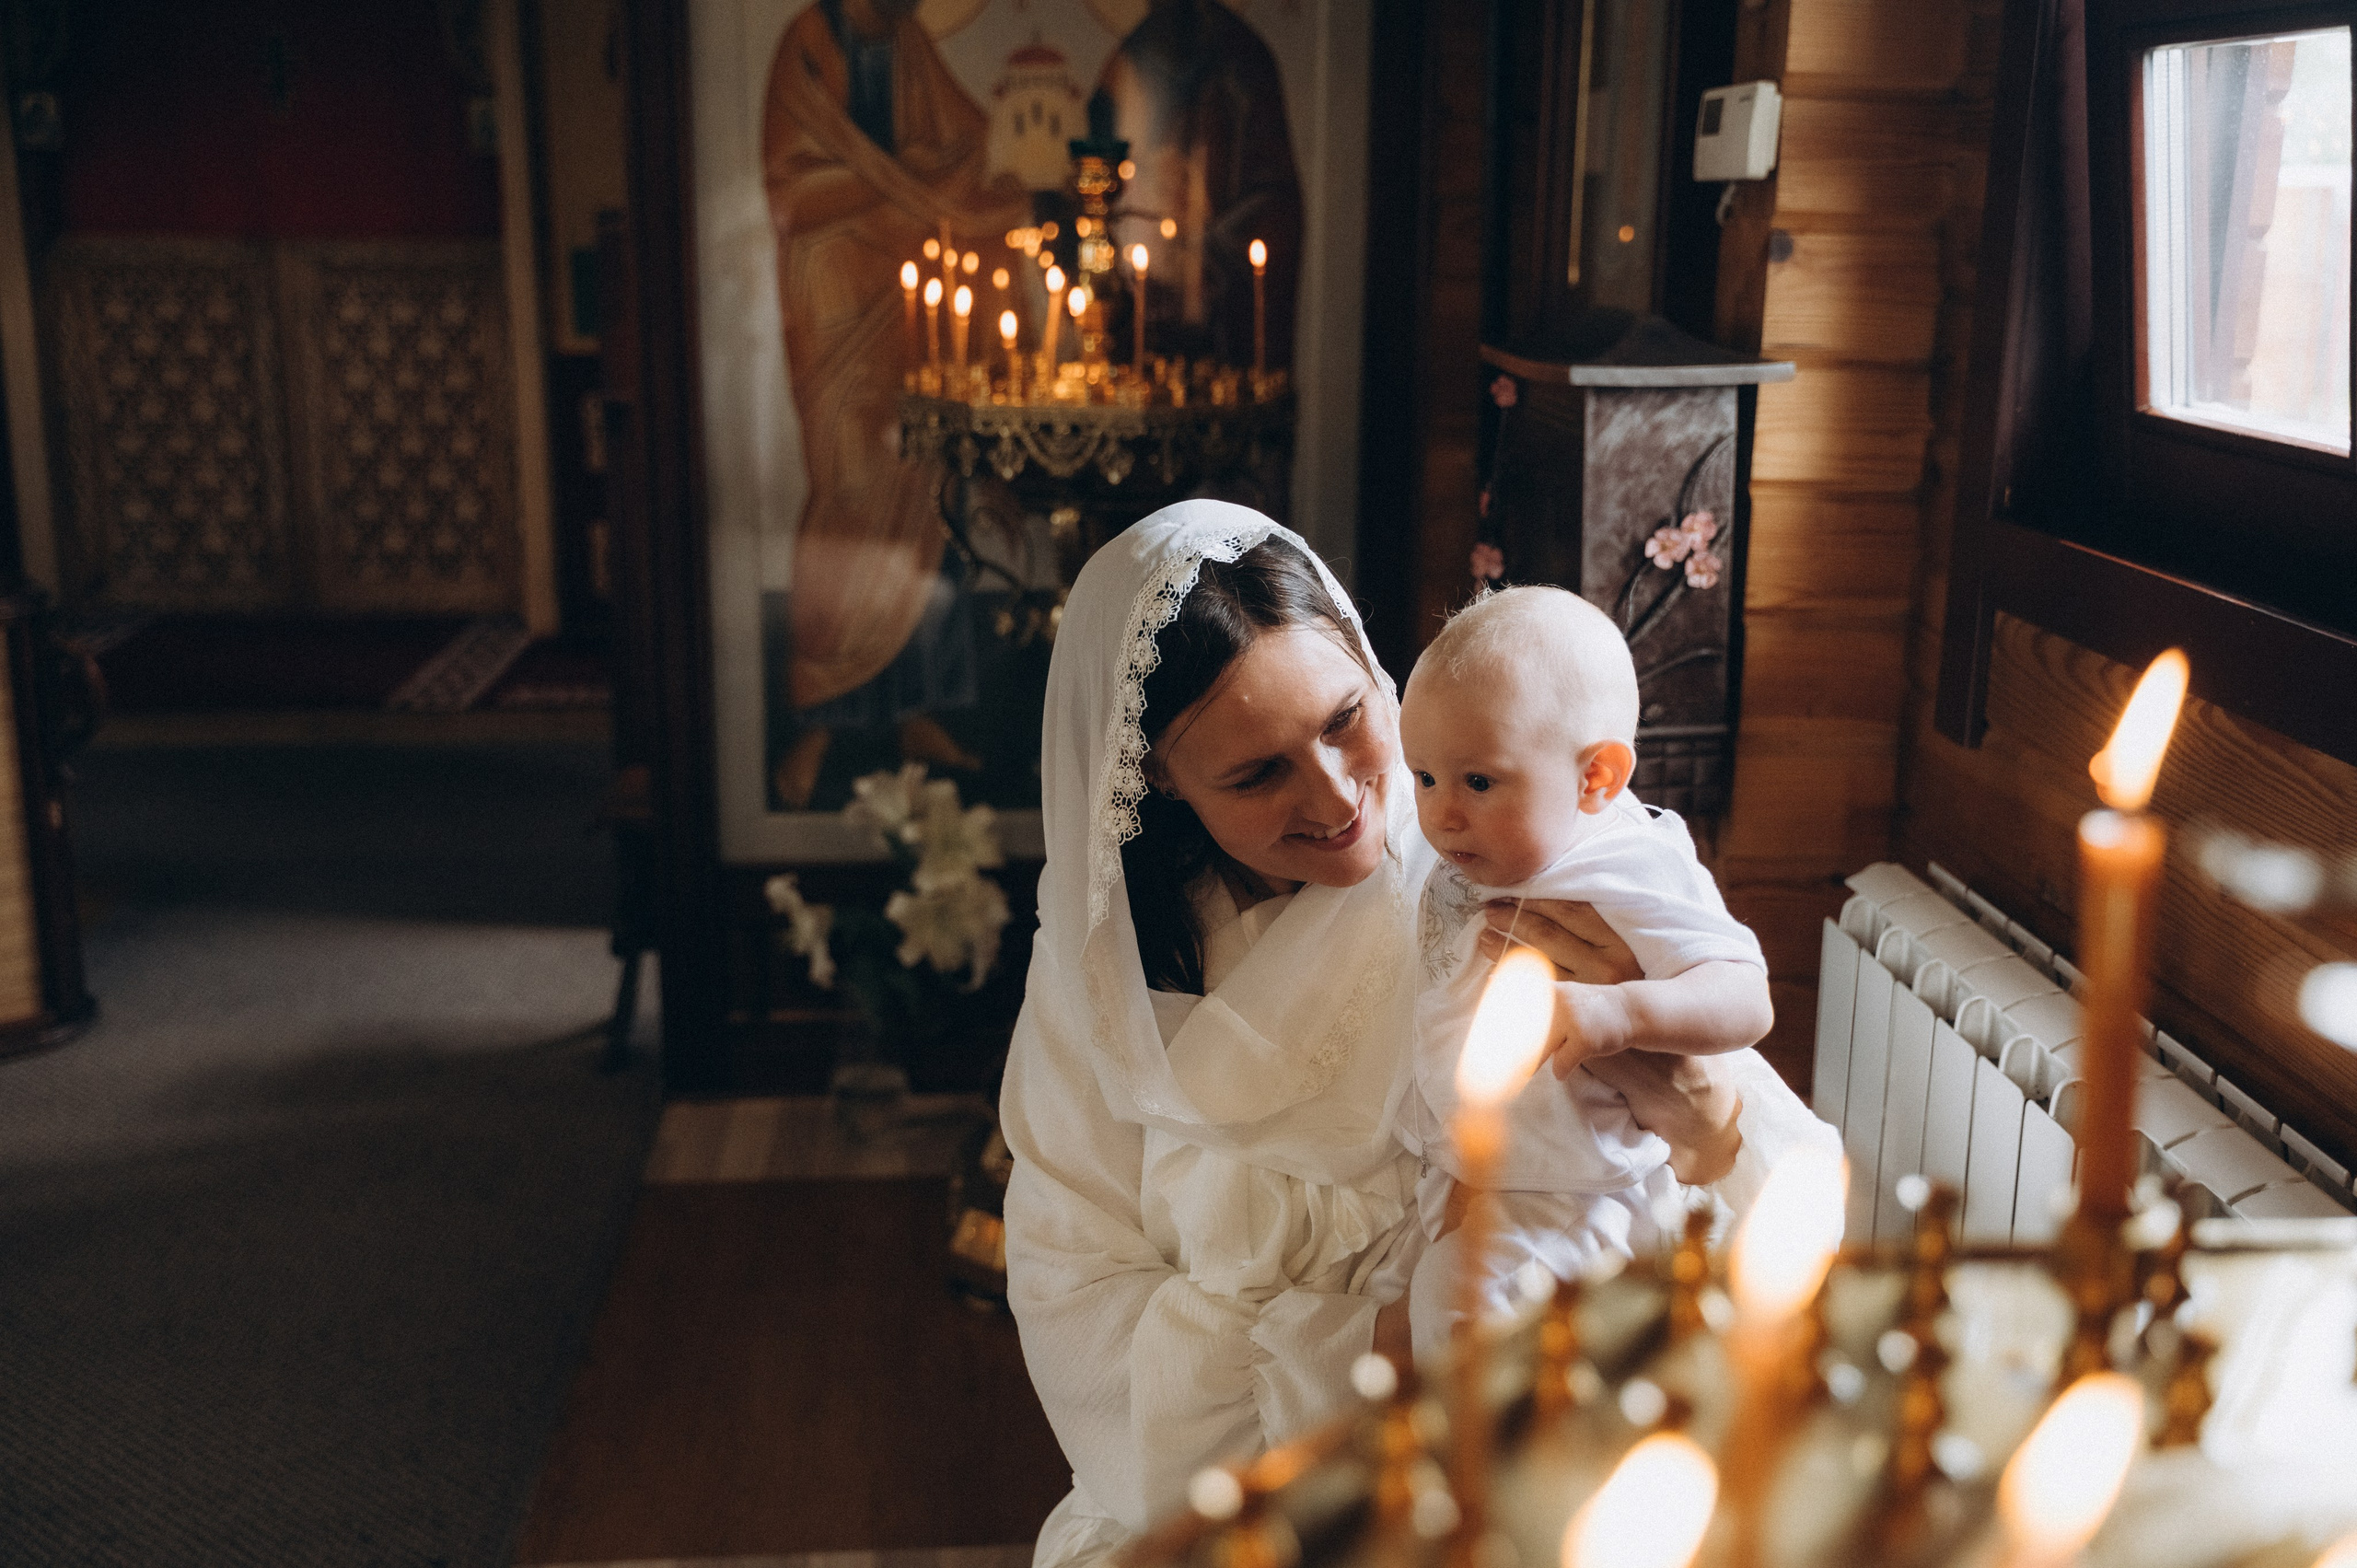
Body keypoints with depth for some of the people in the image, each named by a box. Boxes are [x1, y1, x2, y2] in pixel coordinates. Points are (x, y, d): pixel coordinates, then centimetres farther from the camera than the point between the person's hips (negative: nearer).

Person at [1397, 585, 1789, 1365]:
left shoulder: (1633, 876, -23)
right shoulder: (1469, 858, 0)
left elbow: (1745, 1001, -31)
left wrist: (1619, 1010, -47)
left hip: (1575, 1196, -8)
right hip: (1460, 1170, 8)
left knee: (1456, 1296, -22)